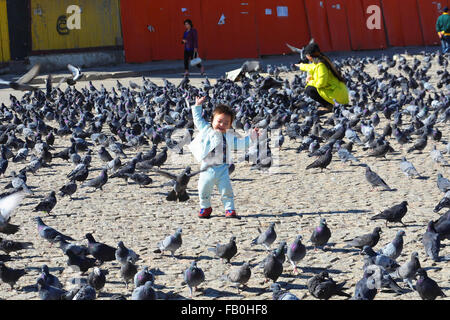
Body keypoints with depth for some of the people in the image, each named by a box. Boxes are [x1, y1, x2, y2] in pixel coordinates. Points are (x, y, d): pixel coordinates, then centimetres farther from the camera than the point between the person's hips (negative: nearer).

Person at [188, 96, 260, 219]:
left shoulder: (229, 136, 8)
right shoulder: (206, 129, 5)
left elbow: (240, 143, 13)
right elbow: (198, 119, 15)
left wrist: (251, 137, 4)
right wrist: (198, 106, 14)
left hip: (222, 168, 0)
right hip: (207, 168, 0)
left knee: (226, 190, -4)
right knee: (204, 189, 2)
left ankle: (229, 209, 7)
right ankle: (205, 207, 23)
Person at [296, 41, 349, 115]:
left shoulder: (321, 65, -21)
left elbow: (321, 83, -27)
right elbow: (313, 67, 34)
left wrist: (311, 82, -9)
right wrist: (302, 66, 45)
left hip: (337, 92, -10)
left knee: (309, 90, -18)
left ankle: (328, 106, -7)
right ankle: (328, 104, 14)